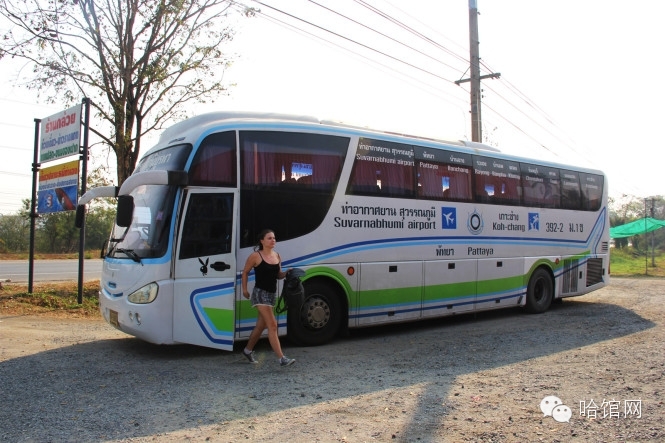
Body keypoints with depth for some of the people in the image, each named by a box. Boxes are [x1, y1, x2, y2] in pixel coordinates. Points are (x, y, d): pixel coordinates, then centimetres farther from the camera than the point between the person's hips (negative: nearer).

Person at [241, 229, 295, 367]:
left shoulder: (277, 256, 7)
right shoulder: (256, 256, -9)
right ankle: (282, 358, -13)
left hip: (272, 293, 7)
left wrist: (287, 273, -4)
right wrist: (244, 289, -3)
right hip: (260, 293, -7)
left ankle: (248, 350, 37)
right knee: (272, 324, -13)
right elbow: (245, 272, 1)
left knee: (261, 325, 16)